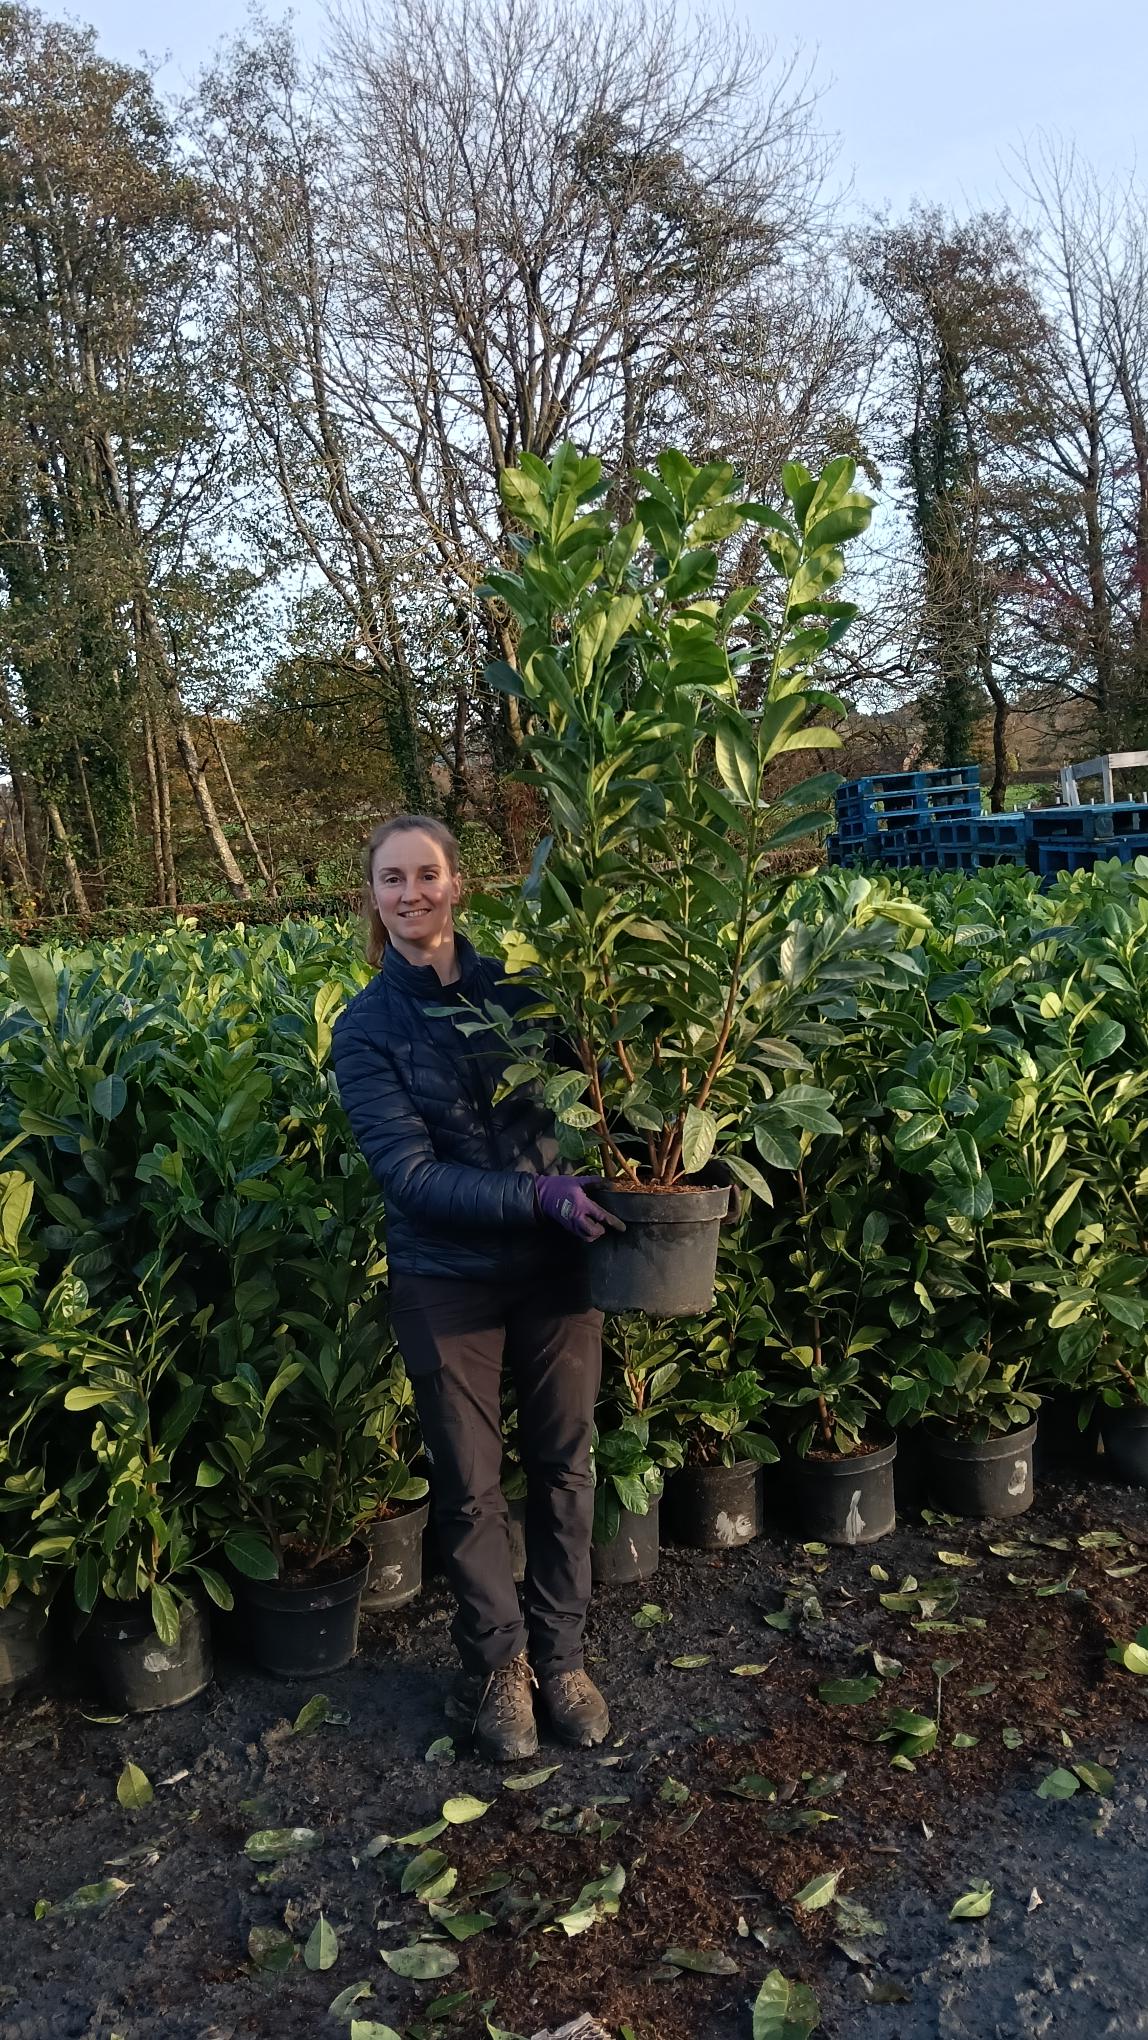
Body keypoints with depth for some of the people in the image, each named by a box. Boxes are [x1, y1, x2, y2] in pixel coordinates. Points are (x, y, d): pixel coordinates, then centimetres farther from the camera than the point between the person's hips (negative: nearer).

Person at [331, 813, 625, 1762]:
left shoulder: (517, 987, -1)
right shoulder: (367, 1029, -7)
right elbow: (410, 1174, -15)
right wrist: (539, 1195, -27)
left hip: (556, 1266, 2)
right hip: (447, 1283, -2)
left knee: (563, 1466, 14)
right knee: (471, 1487, 12)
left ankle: (560, 1653, 35)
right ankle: (496, 1666, 34)